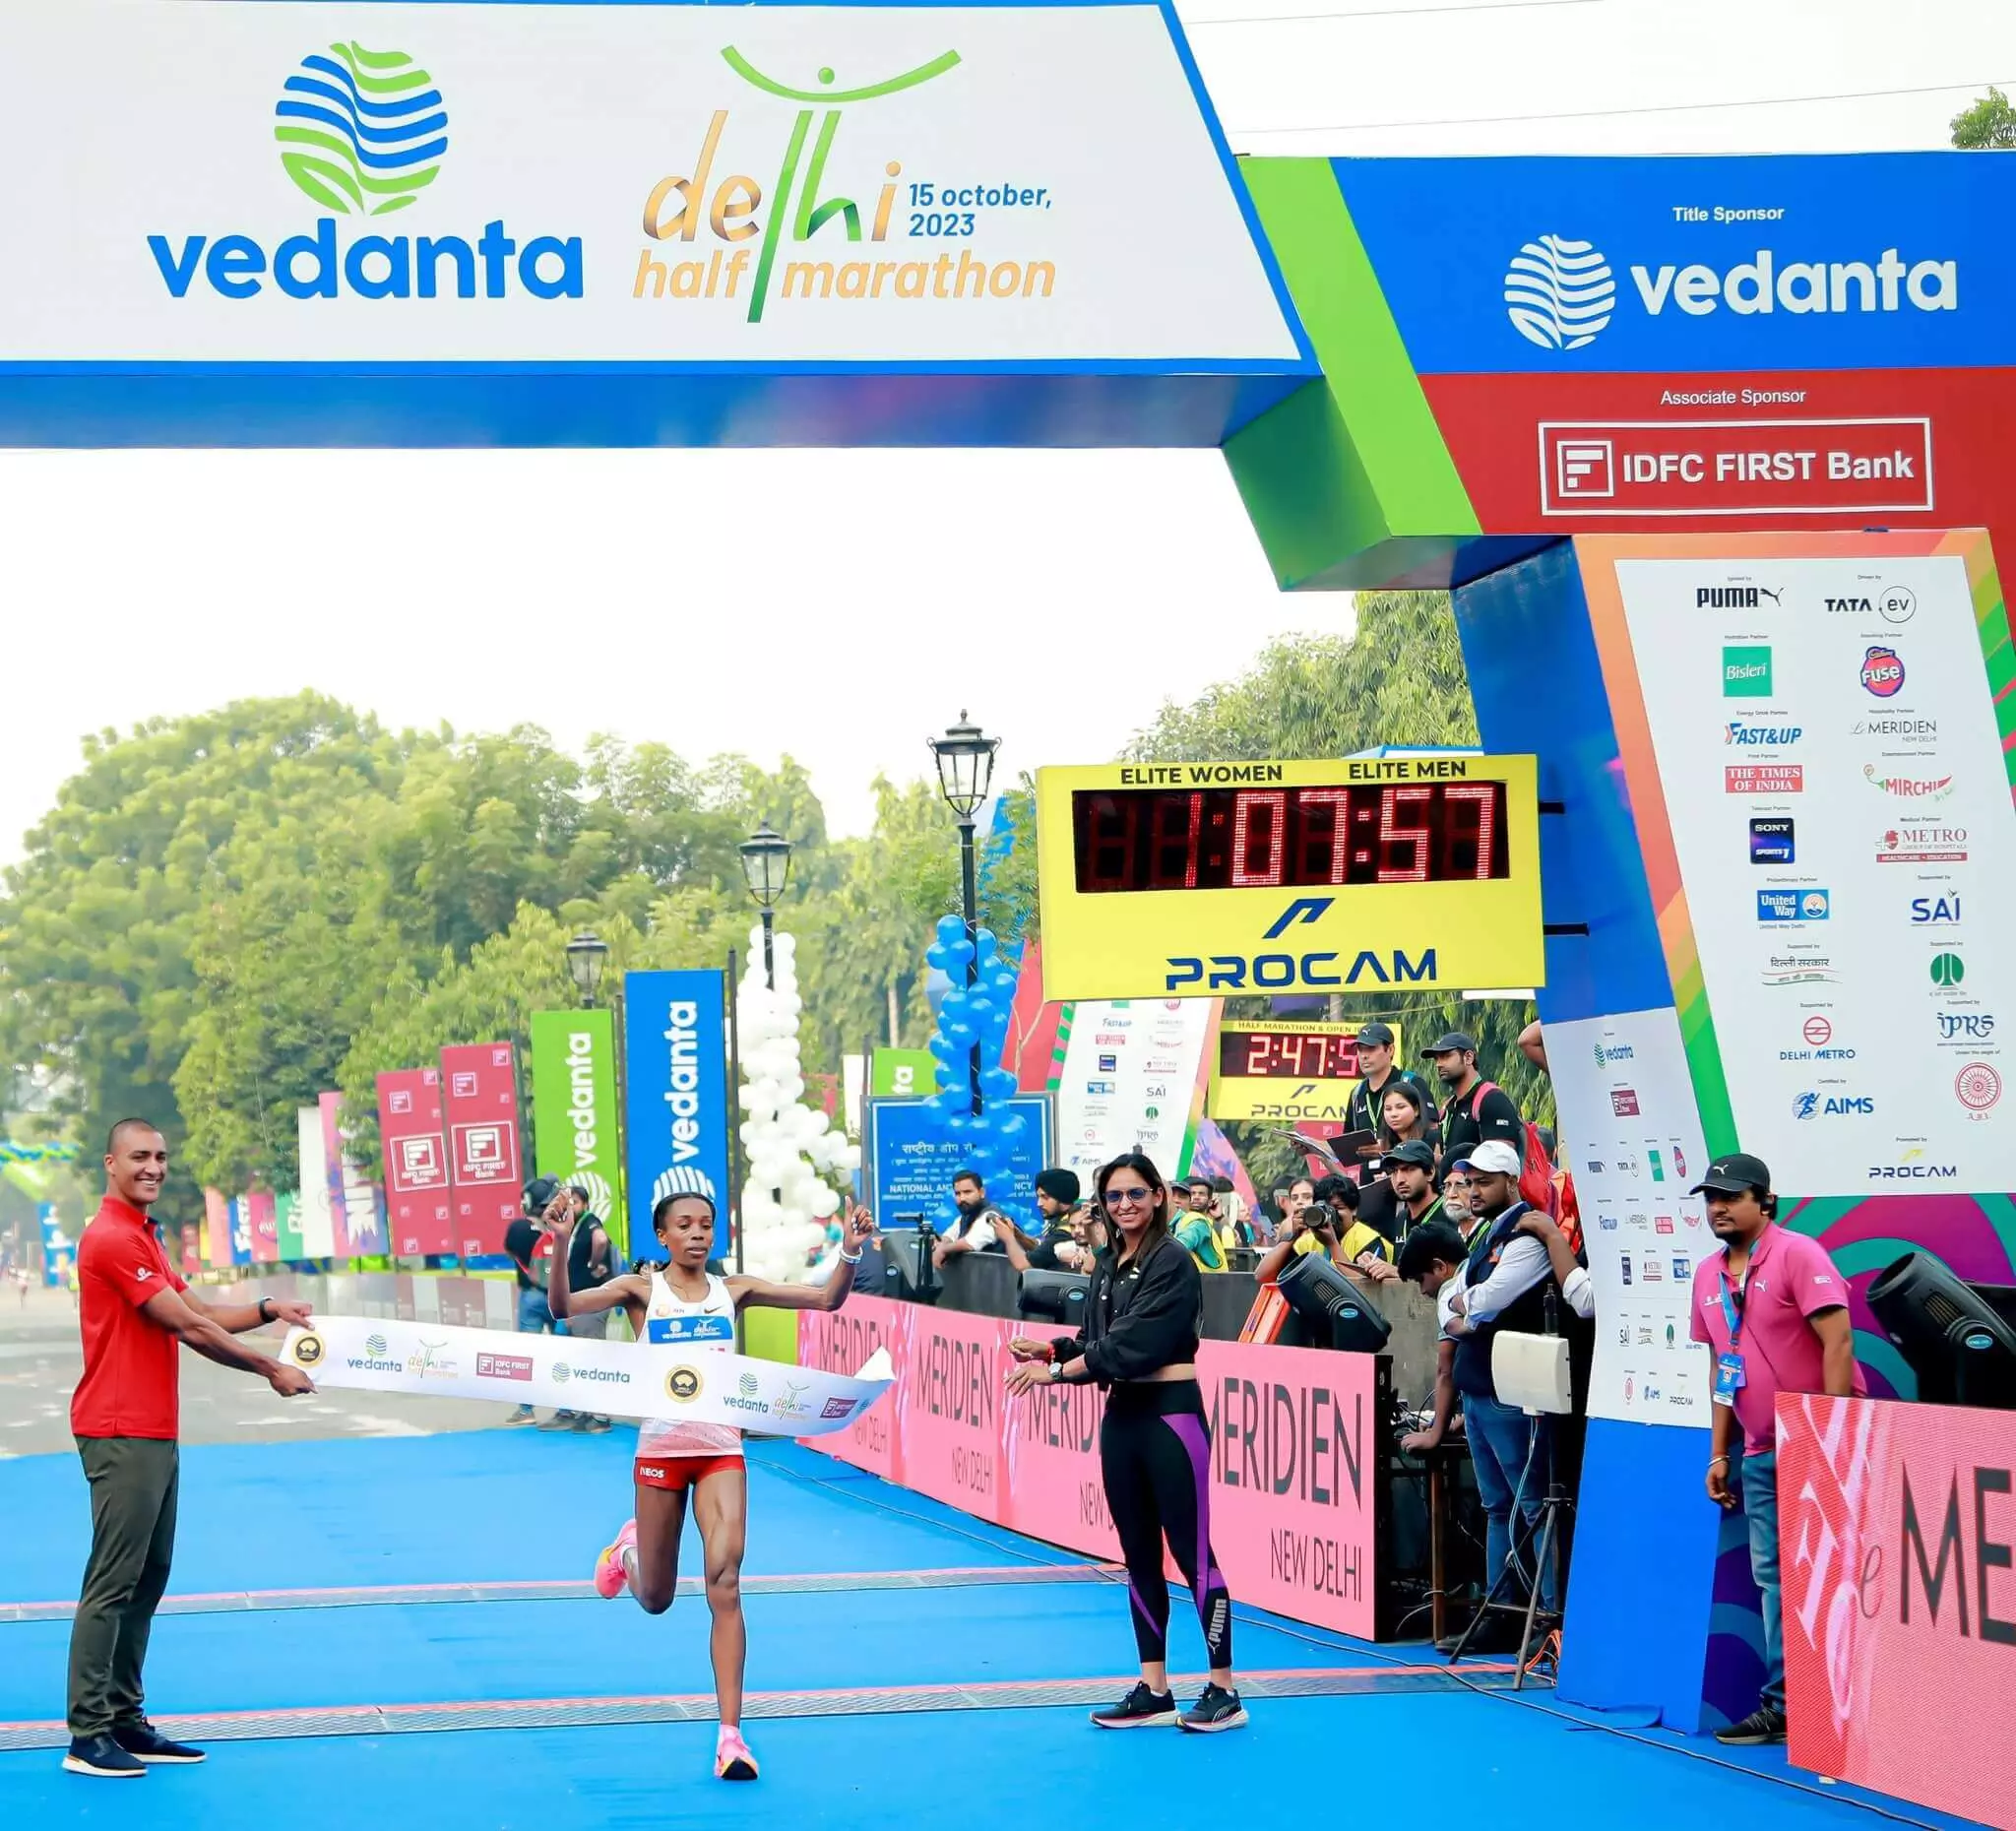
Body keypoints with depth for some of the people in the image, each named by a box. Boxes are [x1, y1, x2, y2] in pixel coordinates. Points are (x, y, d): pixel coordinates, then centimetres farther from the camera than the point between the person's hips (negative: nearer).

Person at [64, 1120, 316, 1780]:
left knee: (149, 1578, 11)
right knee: (112, 1582, -9)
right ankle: (88, 1734, -7)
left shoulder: (142, 1236, 19)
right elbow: (190, 1329, -13)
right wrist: (271, 1370, -6)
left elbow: (198, 1311, 23)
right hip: (122, 1434, -10)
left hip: (155, 1434, 10)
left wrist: (265, 1309, 8)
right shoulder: (113, 1238, -14)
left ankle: (125, 1722, 16)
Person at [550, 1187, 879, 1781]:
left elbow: (826, 1298, 0)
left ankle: (730, 1733, -15)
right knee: (654, 1601, 13)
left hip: (721, 1450, 1)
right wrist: (562, 1245, -31)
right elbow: (562, 1307, -17)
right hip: (661, 1447, 0)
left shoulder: (733, 1290, 3)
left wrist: (851, 1251, -17)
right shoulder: (641, 1289, -3)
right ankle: (628, 1548, 53)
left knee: (724, 1585, -16)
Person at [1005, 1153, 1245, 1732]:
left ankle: (1224, 1691, 0)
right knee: (1138, 1555, 10)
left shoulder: (1172, 1263, -12)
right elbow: (1095, 1343, 11)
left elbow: (1133, 1345, -20)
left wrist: (1057, 1371, -19)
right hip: (1121, 1417, 8)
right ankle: (1153, 1691, 16)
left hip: (1172, 1416, -8)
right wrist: (1050, 1350, -7)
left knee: (1190, 1551, -5)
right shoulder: (1107, 1266, 12)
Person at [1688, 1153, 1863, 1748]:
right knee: (1773, 1579, 6)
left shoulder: (1798, 1254, -10)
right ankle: (1781, 1704, 9)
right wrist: (1719, 1454, 16)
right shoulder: (1708, 1275, 11)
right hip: (1760, 1455, 7)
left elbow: (1838, 1342, -15)